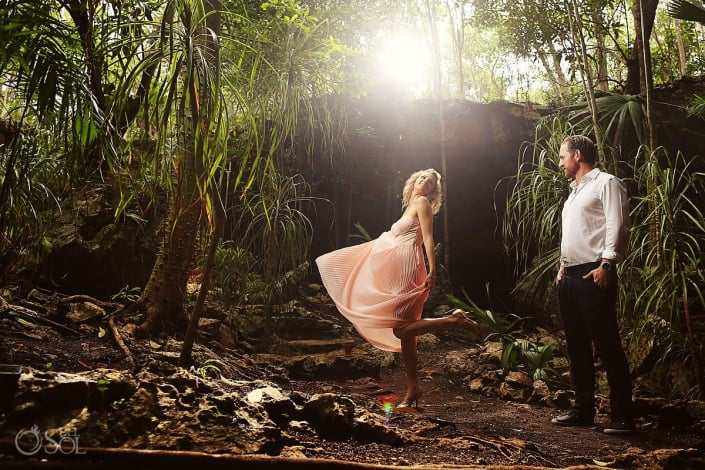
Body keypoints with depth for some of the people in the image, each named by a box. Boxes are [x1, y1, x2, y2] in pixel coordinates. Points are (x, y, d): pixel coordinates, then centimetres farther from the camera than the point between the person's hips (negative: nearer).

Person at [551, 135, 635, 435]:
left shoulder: (605, 183, -3)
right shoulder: (574, 192, 23)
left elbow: (617, 226, -13)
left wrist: (607, 264, -21)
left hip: (593, 275, -9)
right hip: (569, 276, 9)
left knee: (607, 346, -7)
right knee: (577, 346, 11)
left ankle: (622, 416, 0)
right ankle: (583, 409, 18)